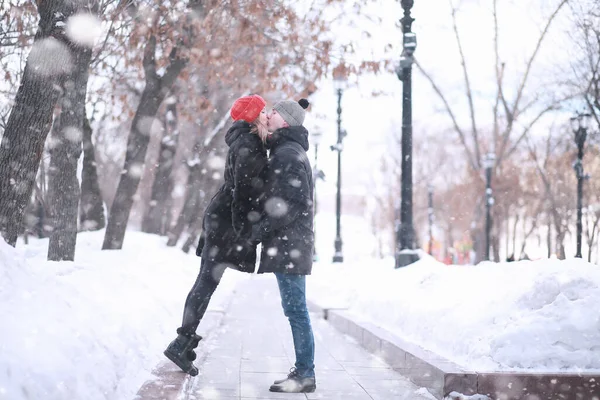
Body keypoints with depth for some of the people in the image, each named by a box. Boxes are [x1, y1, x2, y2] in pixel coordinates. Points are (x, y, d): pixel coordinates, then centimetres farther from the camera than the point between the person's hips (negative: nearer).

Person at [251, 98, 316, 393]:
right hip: (290, 243, 10)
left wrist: (263, 227, -16)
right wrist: (266, 227, 18)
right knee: (295, 310, 12)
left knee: (295, 309, -8)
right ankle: (303, 371, 16)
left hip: (288, 243, -10)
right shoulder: (289, 151, 20)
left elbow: (296, 201, -19)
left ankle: (305, 376, -4)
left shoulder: (288, 154, -12)